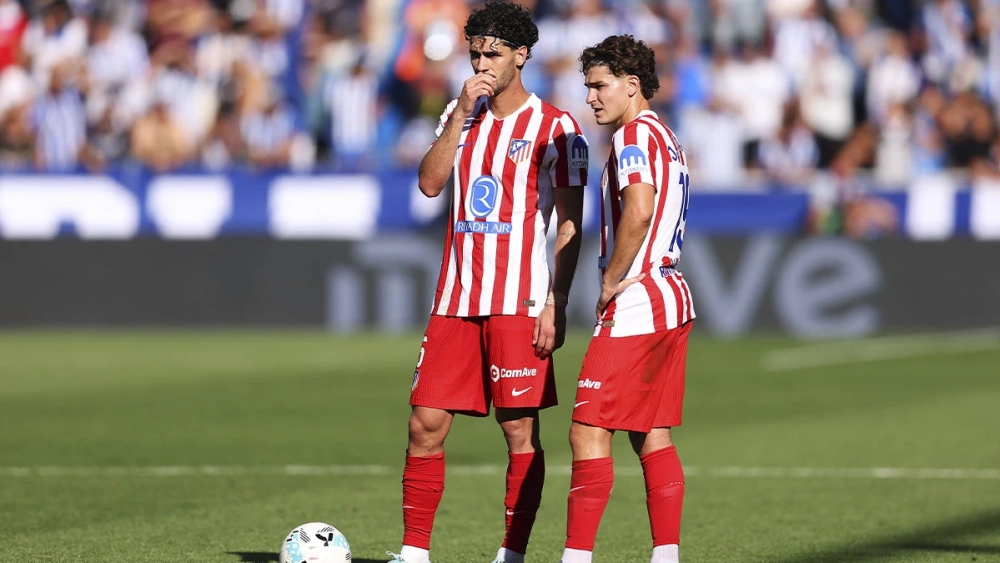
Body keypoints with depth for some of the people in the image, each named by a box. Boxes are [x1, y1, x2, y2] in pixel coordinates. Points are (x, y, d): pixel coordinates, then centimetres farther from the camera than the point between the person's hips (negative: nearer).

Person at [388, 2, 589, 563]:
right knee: (426, 424, 1)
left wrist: (556, 304, -11)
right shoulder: (461, 114, 14)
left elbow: (570, 225, -4)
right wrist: (460, 117, -7)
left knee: (520, 428, -3)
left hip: (519, 301, -5)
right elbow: (430, 184, 1)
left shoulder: (555, 128, -2)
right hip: (456, 300, 5)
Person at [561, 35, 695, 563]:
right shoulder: (665, 138, 20)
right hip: (672, 300, 10)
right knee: (651, 436, 11)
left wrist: (612, 281, -16)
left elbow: (639, 209, -26)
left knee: (588, 431, -10)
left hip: (635, 304, -10)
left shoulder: (634, 134, -11)